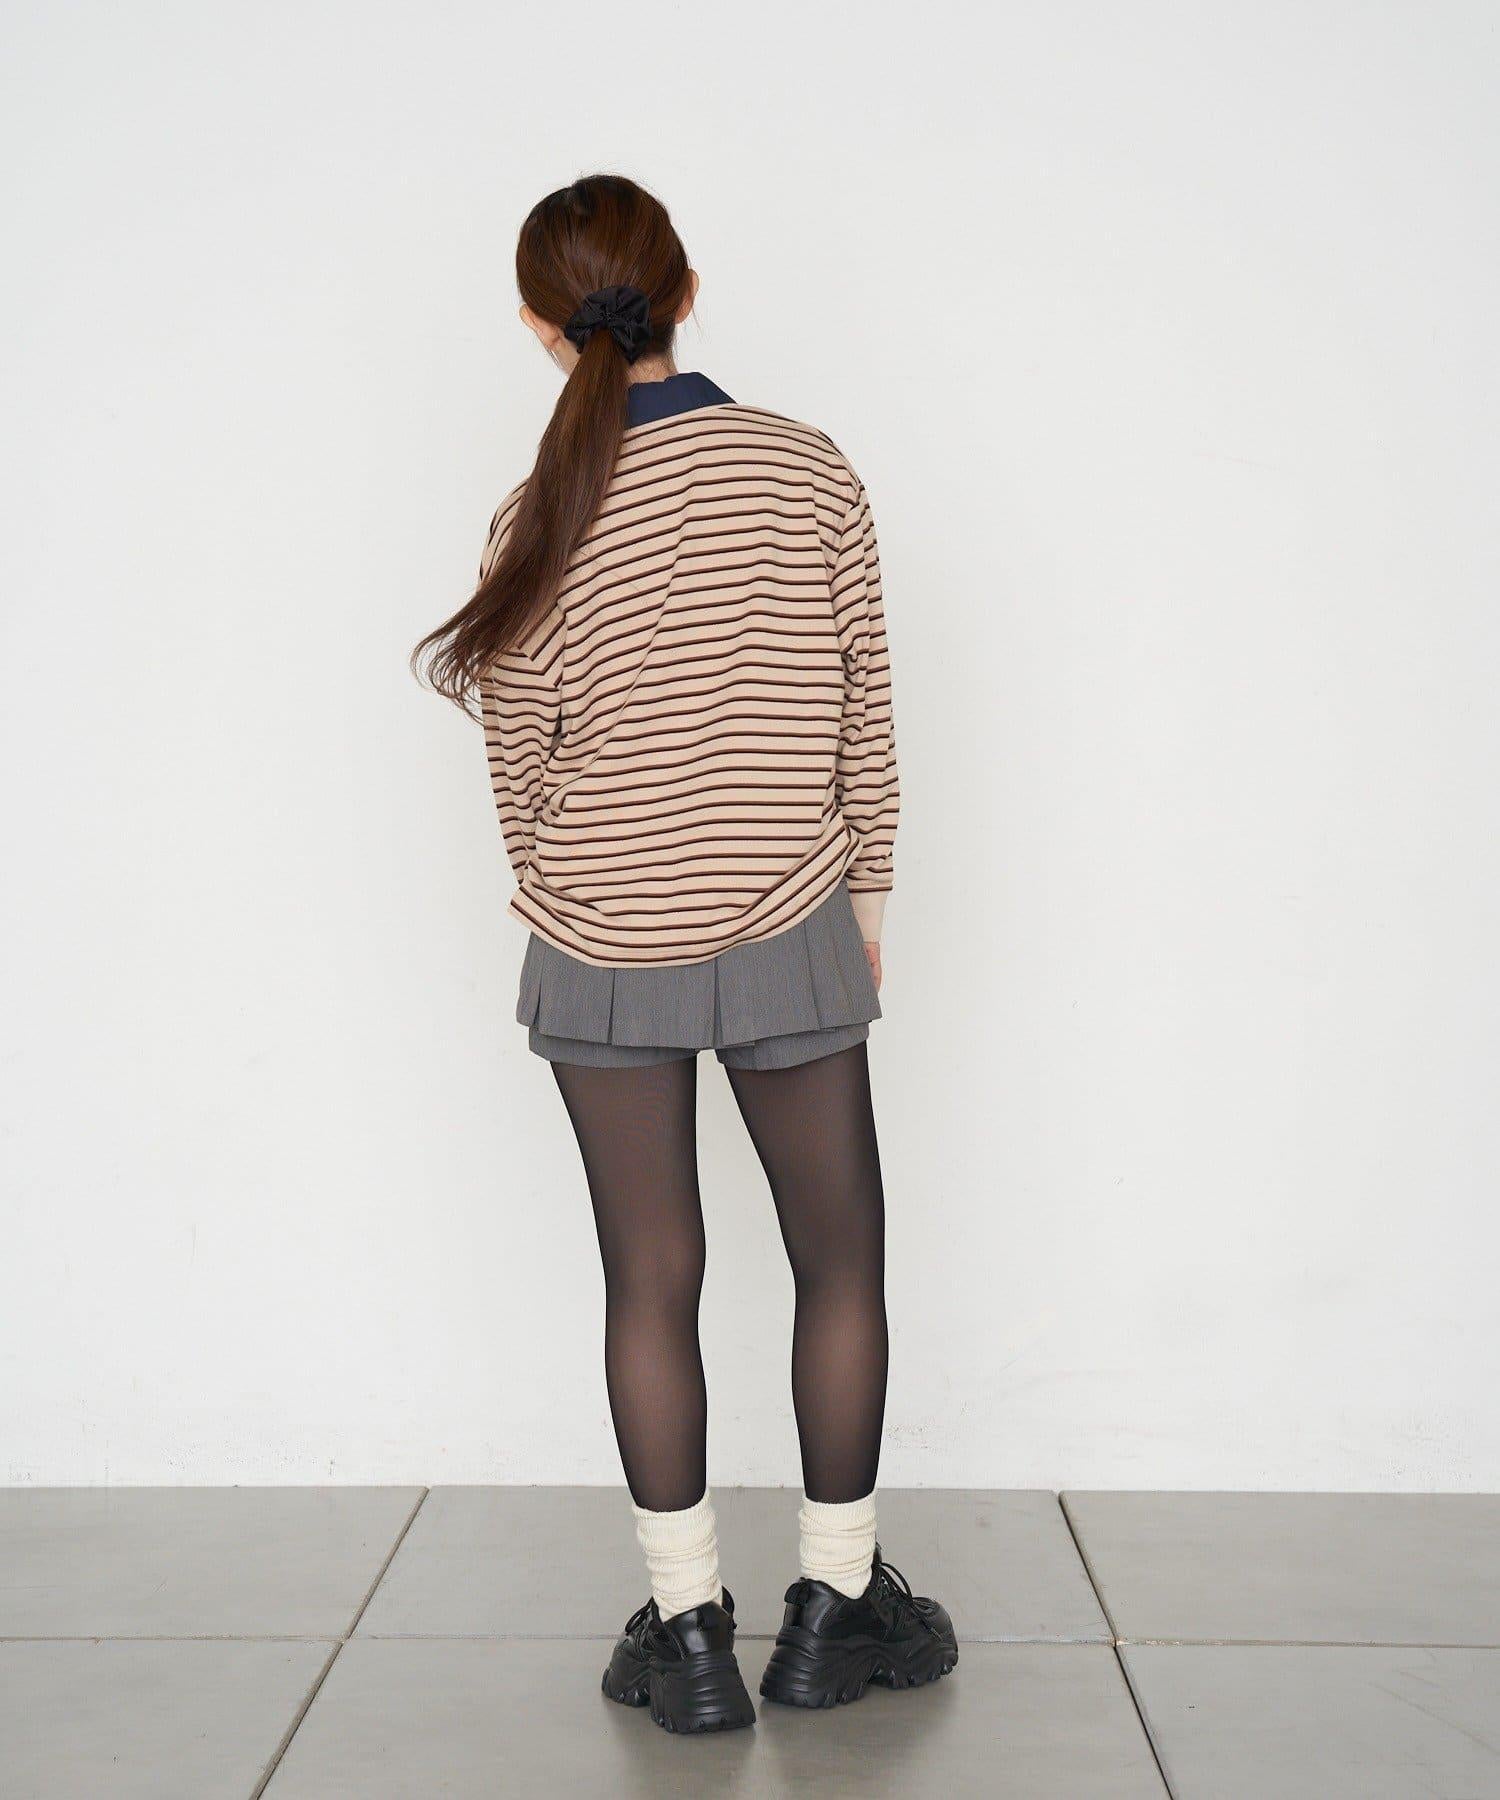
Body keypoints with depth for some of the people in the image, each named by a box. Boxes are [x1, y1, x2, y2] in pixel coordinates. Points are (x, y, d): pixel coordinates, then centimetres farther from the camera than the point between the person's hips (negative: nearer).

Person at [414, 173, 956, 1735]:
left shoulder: (536, 531, -8)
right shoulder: (813, 476, -6)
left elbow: (521, 780, -1)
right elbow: (861, 724, -1)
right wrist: (866, 895, 12)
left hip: (602, 954, 0)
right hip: (788, 935, 0)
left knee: (650, 1282, 11)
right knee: (840, 1263, 14)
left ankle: (688, 1633, 21)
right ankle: (832, 1610, 25)